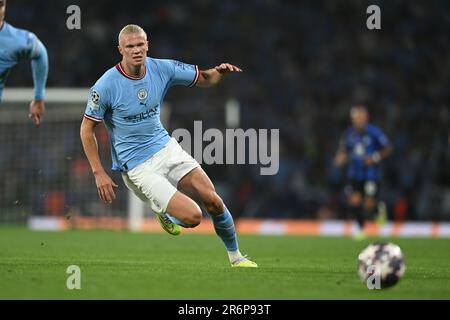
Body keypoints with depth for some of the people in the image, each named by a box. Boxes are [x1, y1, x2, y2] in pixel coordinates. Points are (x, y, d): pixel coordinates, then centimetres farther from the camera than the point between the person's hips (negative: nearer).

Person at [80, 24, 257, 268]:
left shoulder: (162, 69, -4)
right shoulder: (106, 86, -18)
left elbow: (204, 79, 9)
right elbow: (87, 129, -8)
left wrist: (220, 72, -15)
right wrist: (99, 173, -12)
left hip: (167, 148, 5)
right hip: (137, 166, -5)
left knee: (213, 202, -6)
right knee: (192, 216, -17)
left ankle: (235, 256, 16)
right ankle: (163, 212, 18)